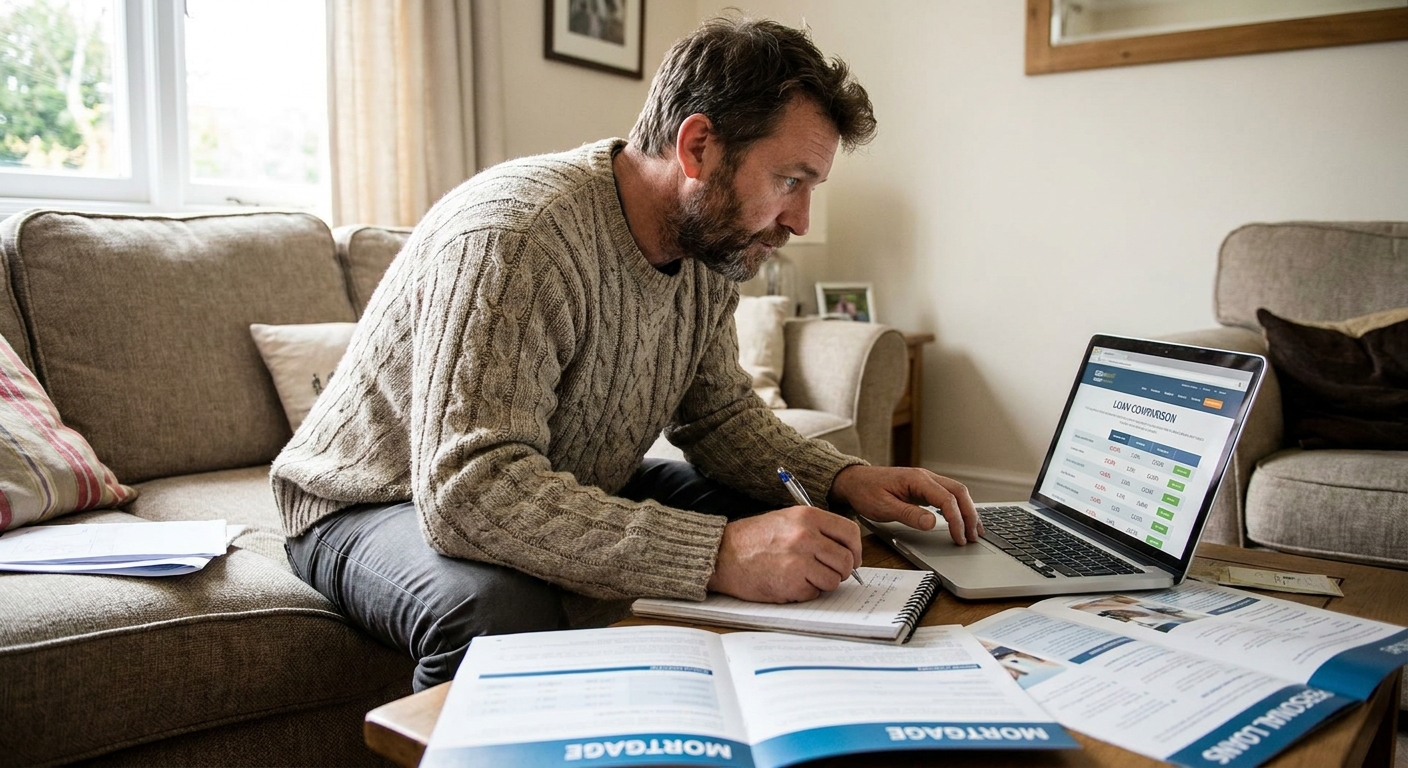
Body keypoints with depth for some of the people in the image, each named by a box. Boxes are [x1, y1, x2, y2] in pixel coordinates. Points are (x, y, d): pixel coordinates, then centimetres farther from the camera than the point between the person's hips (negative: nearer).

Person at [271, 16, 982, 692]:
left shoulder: (710, 245, -6)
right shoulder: (515, 236, -32)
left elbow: (719, 411, 5)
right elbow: (470, 491, -41)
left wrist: (842, 479, -13)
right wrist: (719, 553, -46)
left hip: (575, 491, 7)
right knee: (499, 608, -39)